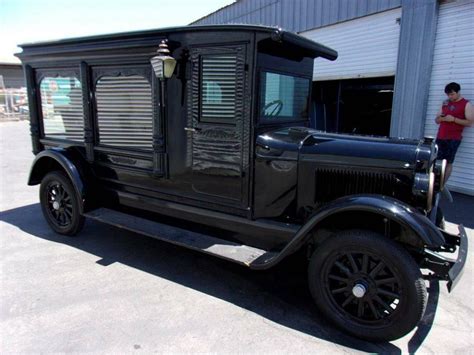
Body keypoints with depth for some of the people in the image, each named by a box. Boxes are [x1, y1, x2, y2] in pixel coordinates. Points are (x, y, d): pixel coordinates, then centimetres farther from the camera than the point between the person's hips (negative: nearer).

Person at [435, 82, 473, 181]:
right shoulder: (445, 103, 16)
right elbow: (437, 120, 19)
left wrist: (454, 119, -16)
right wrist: (442, 118, -4)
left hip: (453, 139, -5)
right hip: (440, 137, 5)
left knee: (448, 163, -5)